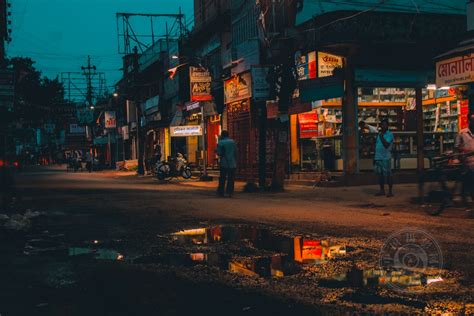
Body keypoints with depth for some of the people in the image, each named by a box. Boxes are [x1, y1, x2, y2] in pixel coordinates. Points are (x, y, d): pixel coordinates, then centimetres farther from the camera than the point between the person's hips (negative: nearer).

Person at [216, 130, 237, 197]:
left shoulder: (220, 143, -3)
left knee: (222, 178, 7)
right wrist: (235, 161, 14)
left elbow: (219, 153, -6)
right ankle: (230, 192, -4)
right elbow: (236, 152, 6)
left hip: (224, 163, -1)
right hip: (232, 163, 1)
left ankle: (221, 192, 8)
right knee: (231, 179, 2)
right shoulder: (232, 141, 4)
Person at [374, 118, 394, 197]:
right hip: (378, 157, 7)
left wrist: (381, 136, -15)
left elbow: (386, 145, -18)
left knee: (388, 175, -4)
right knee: (380, 174, 9)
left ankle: (390, 191, -1)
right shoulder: (379, 134, 17)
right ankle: (382, 190, 17)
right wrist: (375, 157, 19)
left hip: (386, 158, -7)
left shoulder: (390, 134, -4)